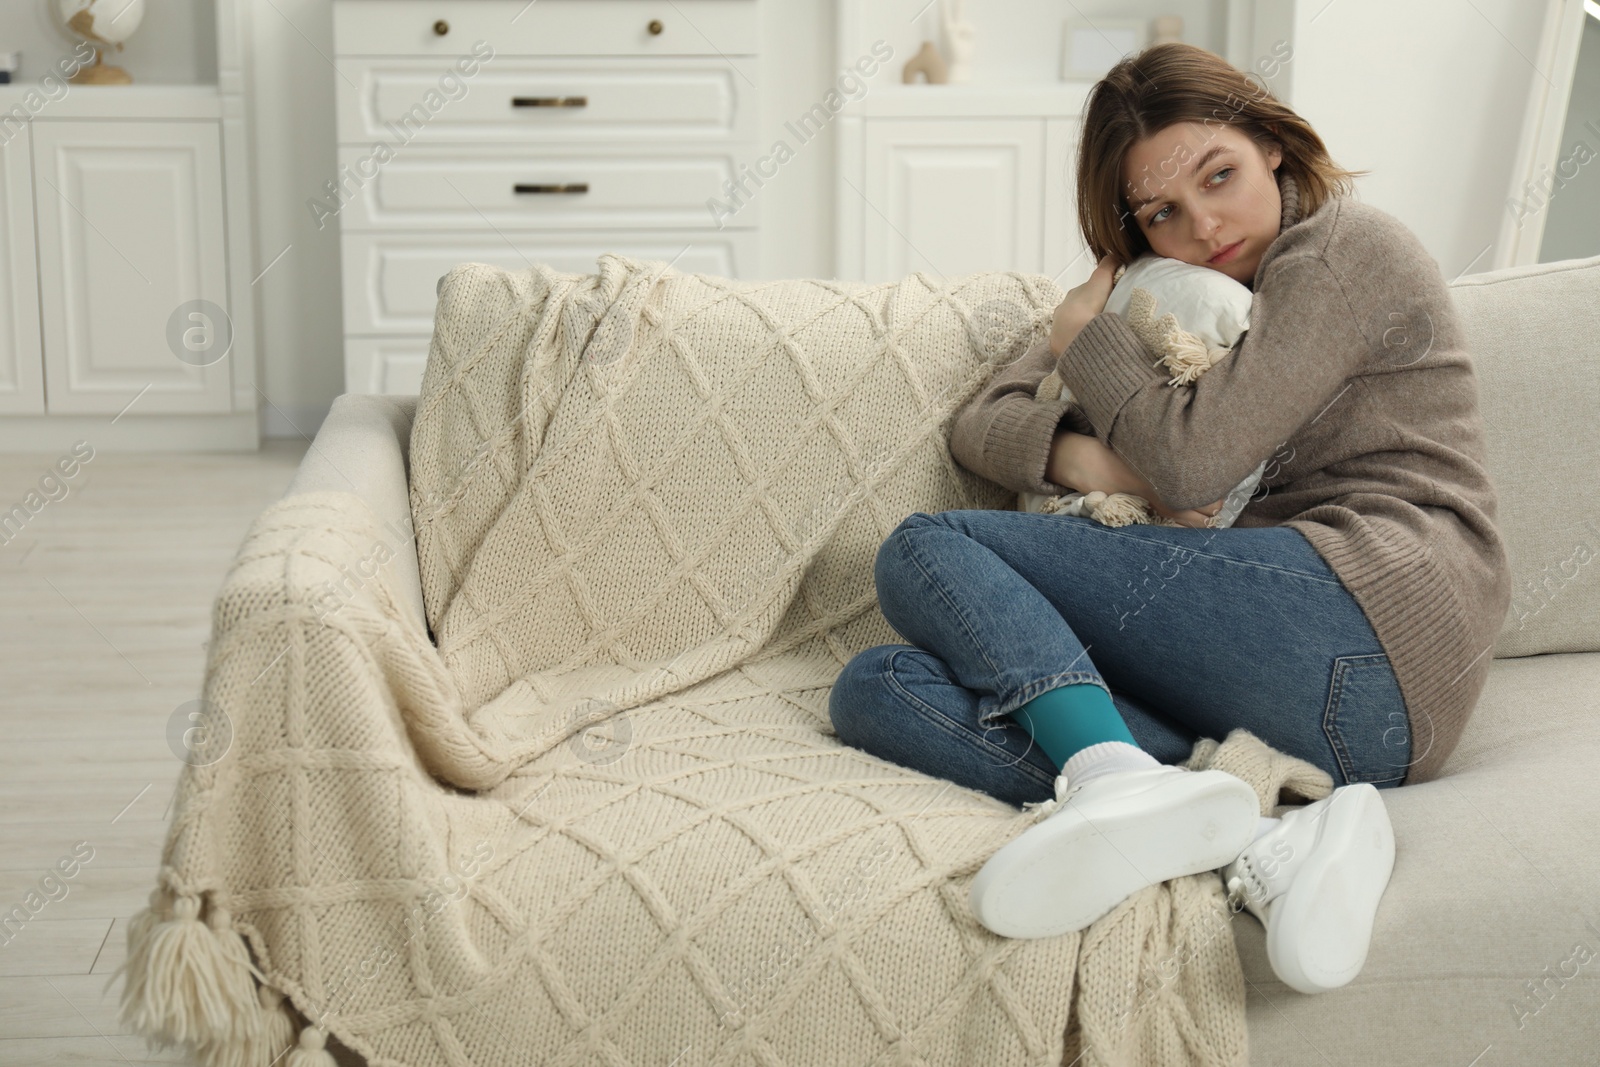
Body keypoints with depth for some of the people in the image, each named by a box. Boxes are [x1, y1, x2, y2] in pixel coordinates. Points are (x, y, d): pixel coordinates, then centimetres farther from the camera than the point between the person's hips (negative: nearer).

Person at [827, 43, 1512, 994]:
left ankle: (1123, 781, -39)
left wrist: (1086, 329, 8)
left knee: (927, 553, -10)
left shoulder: (1346, 249, 5)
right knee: (877, 689, -8)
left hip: (1369, 625, -8)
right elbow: (981, 424, 20)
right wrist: (1079, 455, -3)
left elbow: (1191, 461, -9)